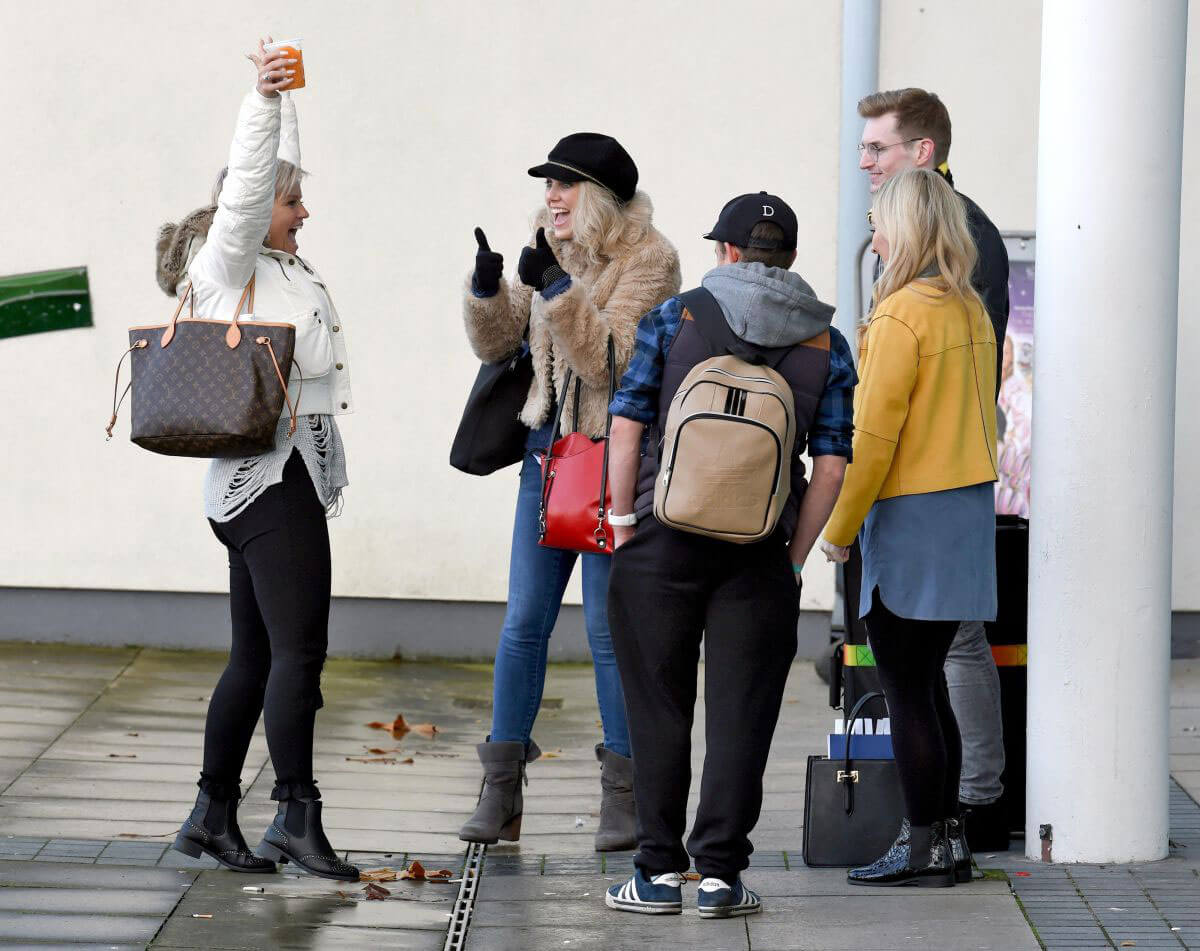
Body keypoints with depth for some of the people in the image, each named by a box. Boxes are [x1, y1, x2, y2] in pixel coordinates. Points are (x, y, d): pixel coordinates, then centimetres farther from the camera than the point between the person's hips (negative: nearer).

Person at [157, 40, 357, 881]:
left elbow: (274, 173, 31)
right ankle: (298, 816, -17)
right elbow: (248, 182, -19)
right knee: (299, 650, -14)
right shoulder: (230, 265, -4)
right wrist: (263, 99, -22)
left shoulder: (280, 267, 20)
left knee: (256, 657, 10)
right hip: (275, 474, -10)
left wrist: (285, 98, 33)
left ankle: (214, 816, 12)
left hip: (275, 484, 10)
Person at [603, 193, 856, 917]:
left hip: (662, 540, -1)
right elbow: (830, 466, 1)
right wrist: (792, 558, 7)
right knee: (740, 716, 4)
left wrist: (622, 522, 5)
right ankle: (720, 874, 3)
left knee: (659, 713, 7)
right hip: (758, 557, 1)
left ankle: (660, 873, 9)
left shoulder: (673, 319, 0)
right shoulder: (826, 343, 5)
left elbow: (626, 426, -4)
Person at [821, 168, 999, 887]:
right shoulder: (972, 310, 10)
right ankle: (949, 837, 15)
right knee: (927, 681, 14)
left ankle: (924, 848, -2)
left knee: (906, 688, -3)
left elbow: (874, 437, -15)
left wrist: (840, 529, -7)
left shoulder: (902, 316, -15)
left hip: (912, 517, -8)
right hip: (969, 510, 8)